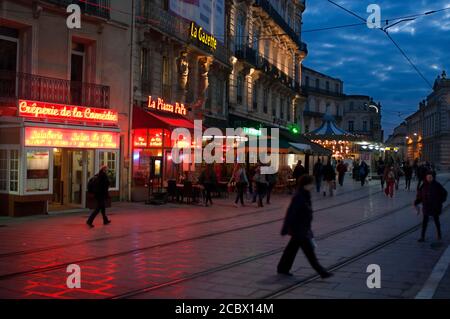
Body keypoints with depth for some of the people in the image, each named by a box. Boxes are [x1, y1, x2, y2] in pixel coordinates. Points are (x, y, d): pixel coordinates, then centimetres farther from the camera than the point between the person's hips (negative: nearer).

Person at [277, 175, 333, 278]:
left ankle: (283, 268, 26)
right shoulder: (298, 197, -21)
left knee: (292, 248, 16)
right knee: (309, 251, -3)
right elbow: (291, 213, -22)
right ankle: (321, 272, 2)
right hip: (299, 229, -10)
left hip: (303, 229, 10)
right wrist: (285, 229, -21)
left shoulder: (305, 196, 9)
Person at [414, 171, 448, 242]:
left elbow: (444, 193, 1)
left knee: (436, 220, 14)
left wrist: (441, 201, -8)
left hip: (435, 206, -1)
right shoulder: (423, 186, -4)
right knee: (425, 221, 0)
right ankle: (422, 237, 2)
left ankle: (439, 234, 36)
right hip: (426, 206, 1)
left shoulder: (437, 185, -9)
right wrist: (416, 203, -12)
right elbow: (419, 196, -1)